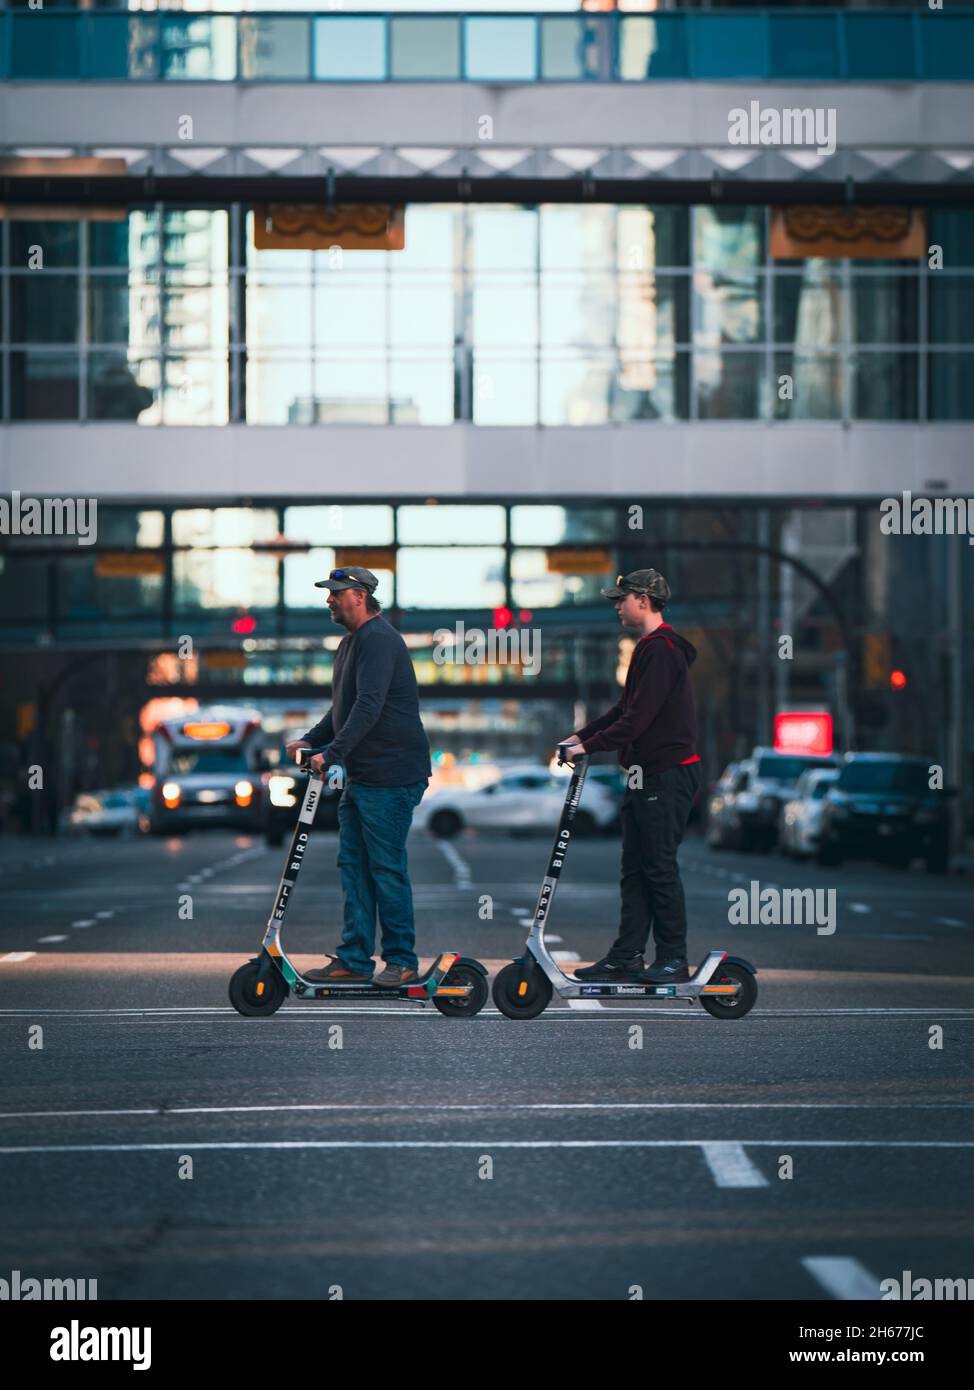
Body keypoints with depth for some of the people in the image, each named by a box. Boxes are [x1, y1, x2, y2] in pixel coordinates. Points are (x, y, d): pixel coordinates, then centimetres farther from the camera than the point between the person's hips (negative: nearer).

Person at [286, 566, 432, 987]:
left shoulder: (378, 640, -15)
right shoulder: (351, 642, 18)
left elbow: (369, 706, -26)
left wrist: (333, 753, -31)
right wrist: (311, 740, 14)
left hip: (391, 776, -10)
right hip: (359, 775, 10)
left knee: (386, 867, -5)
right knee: (353, 865, 9)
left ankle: (402, 960, 2)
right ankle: (354, 959, 12)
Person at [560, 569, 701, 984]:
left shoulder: (662, 650, -16)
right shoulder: (649, 648, 18)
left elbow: (638, 717, -21)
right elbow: (626, 708, 23)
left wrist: (590, 747, -17)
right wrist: (582, 735, 14)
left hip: (667, 776, -10)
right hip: (646, 775, 10)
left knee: (660, 867, -6)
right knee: (634, 868, 10)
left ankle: (674, 960, 0)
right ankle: (627, 957, 13)